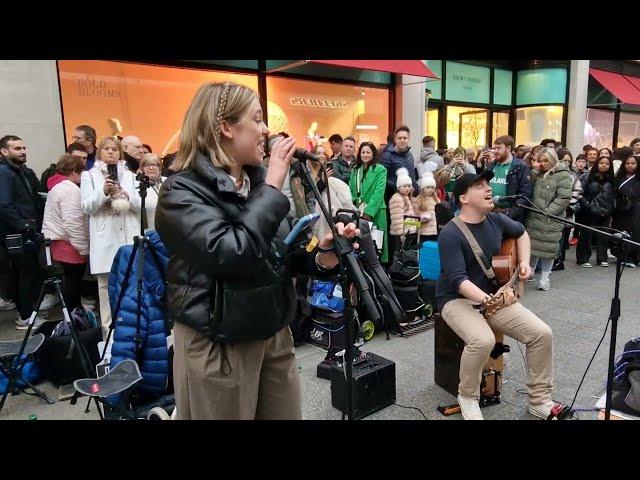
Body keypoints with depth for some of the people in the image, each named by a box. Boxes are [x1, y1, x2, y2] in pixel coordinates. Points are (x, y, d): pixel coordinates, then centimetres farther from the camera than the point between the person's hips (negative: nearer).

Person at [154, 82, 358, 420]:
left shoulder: (259, 180, 5)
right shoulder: (181, 191, -16)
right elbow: (232, 255, -31)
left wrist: (319, 256, -8)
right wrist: (272, 188, -22)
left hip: (274, 334, 7)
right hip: (217, 344, -6)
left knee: (287, 414, 17)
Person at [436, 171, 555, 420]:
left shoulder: (496, 220, 1)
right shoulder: (450, 233, -20)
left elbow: (521, 232, 24)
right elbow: (458, 279, -27)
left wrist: (524, 261, 10)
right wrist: (486, 299, -41)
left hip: (494, 295, 7)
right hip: (458, 299, -6)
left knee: (542, 333, -8)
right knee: (482, 340, -34)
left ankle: (539, 400, 11)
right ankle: (467, 396, -4)